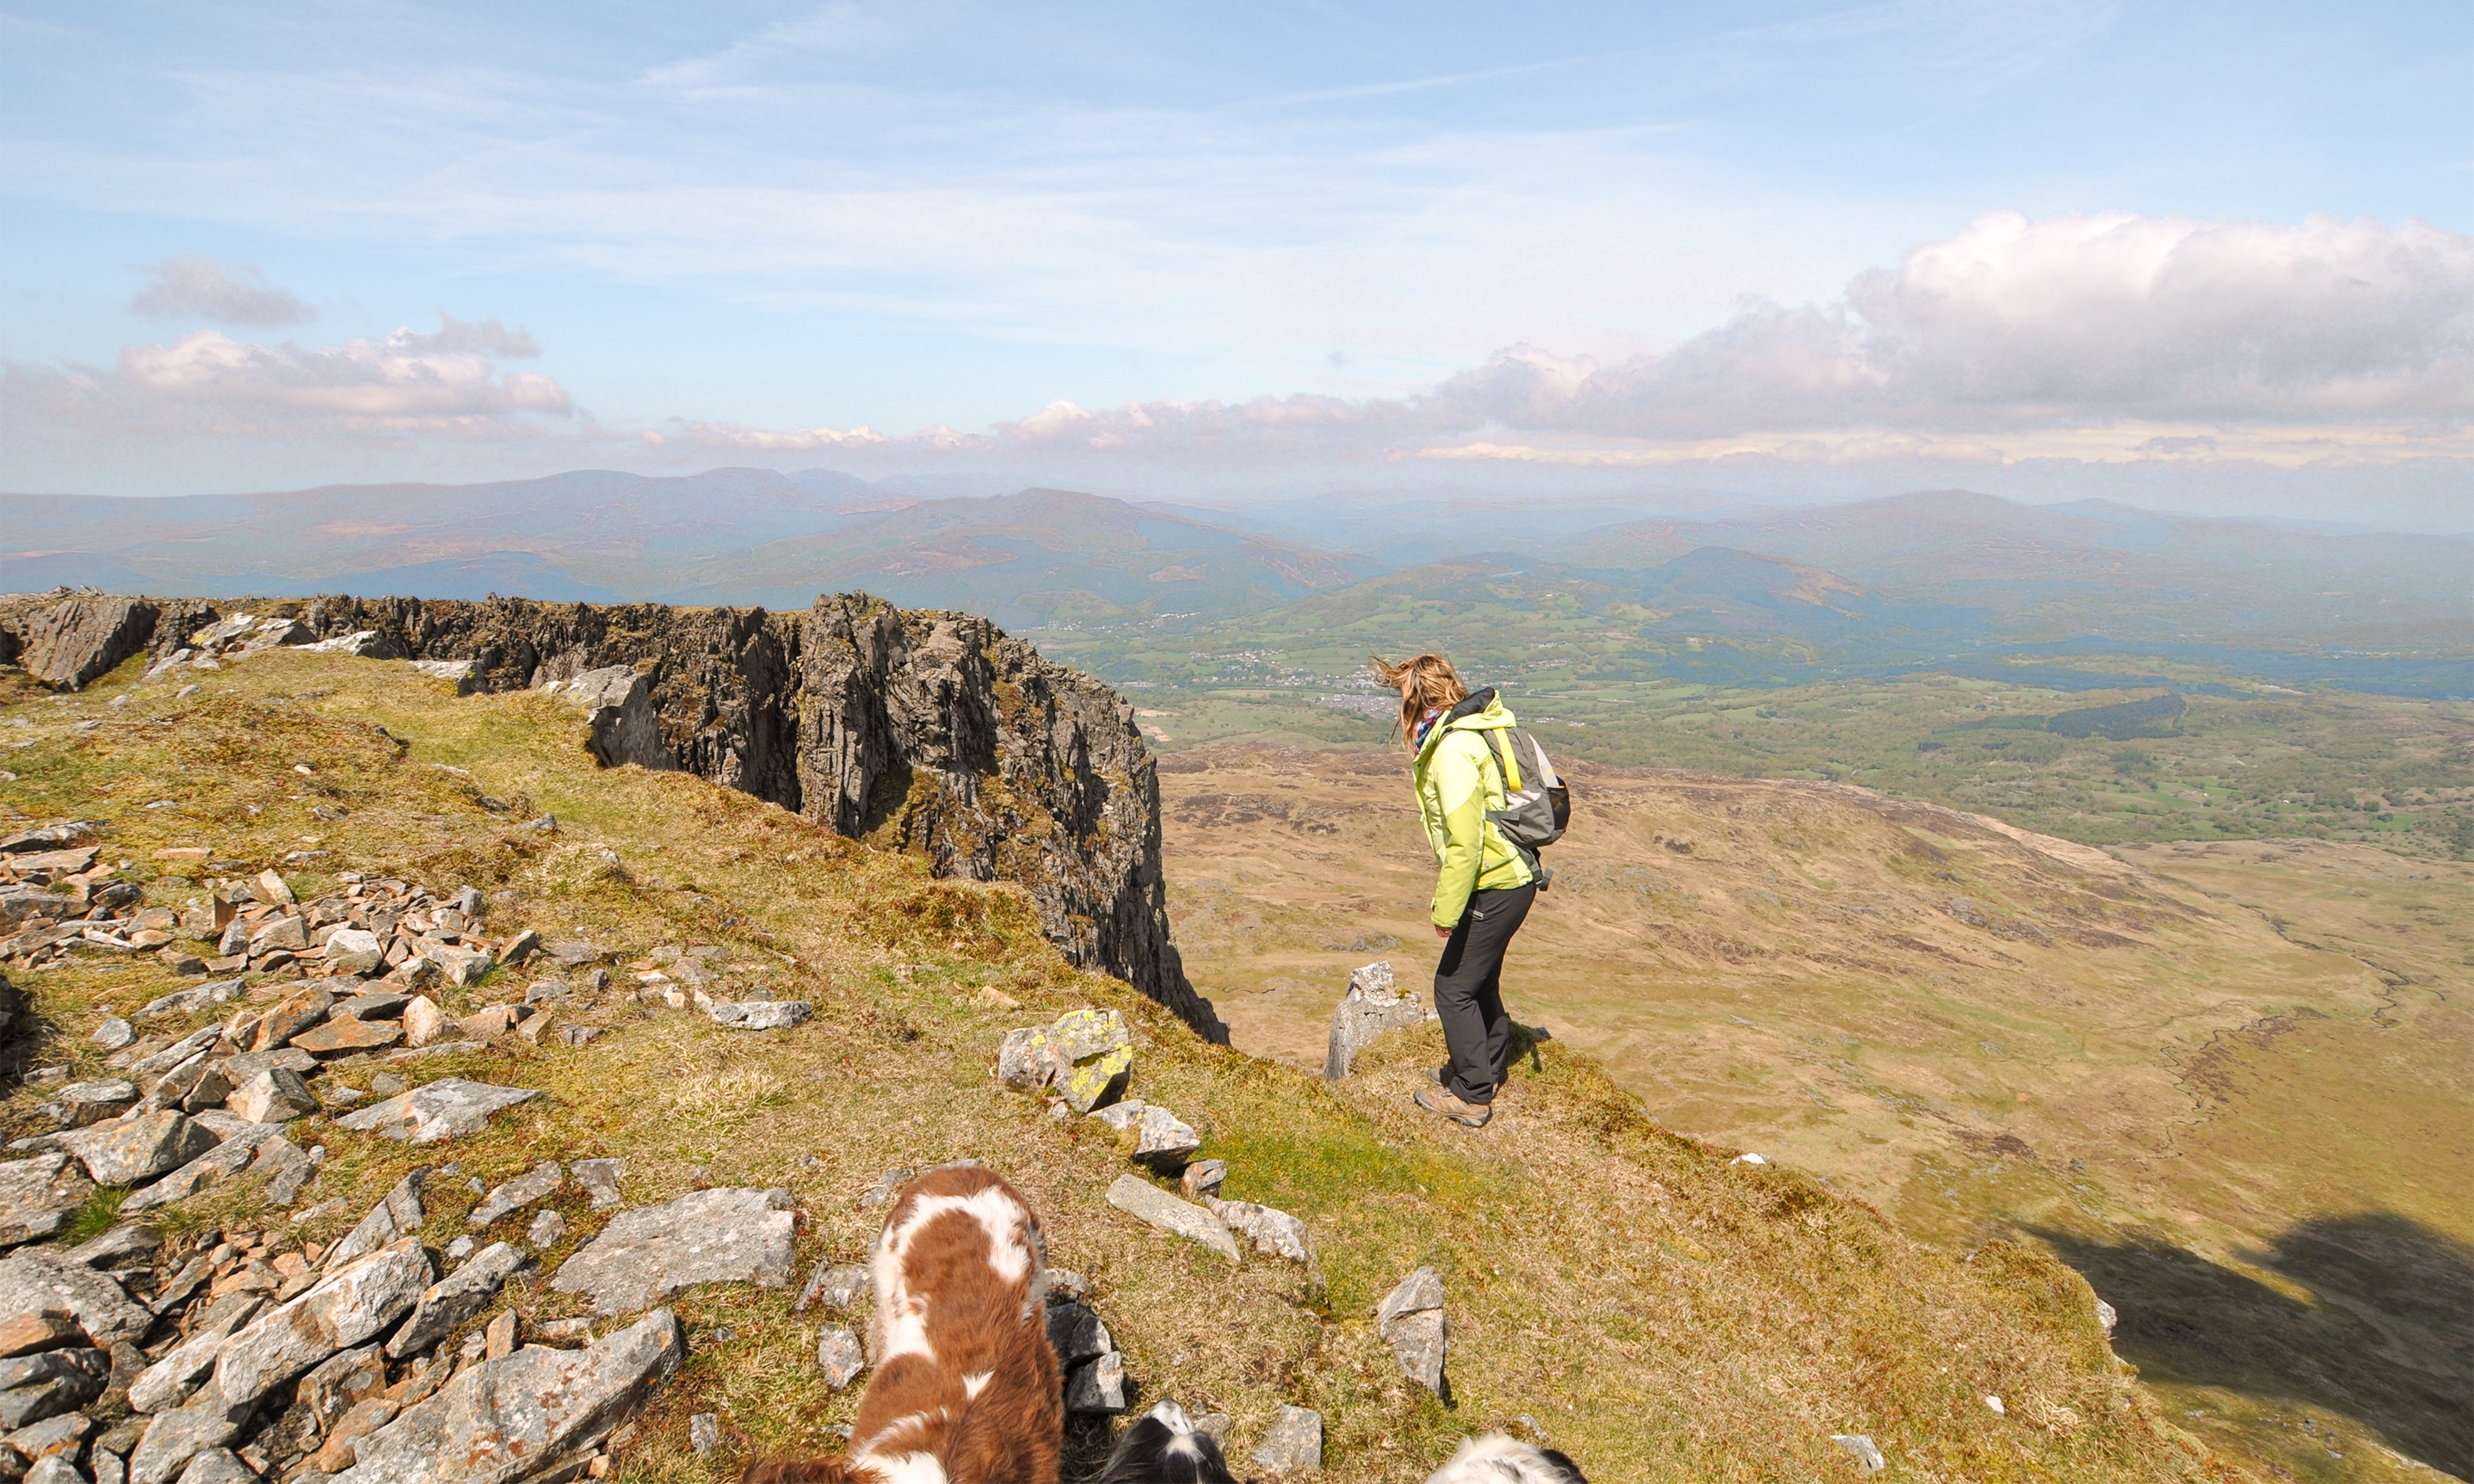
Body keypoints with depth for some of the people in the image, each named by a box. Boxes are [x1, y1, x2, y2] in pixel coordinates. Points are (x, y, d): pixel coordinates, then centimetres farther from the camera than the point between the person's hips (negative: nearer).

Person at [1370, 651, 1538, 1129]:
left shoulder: (1453, 749, -22)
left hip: (1495, 886, -9)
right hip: (1512, 875, 9)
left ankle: (1471, 1095, 15)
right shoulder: (1475, 728, 7)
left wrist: (1446, 911, -17)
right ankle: (1487, 1067, 40)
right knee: (1479, 979, 23)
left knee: (1454, 988, 3)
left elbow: (1464, 843, -25)